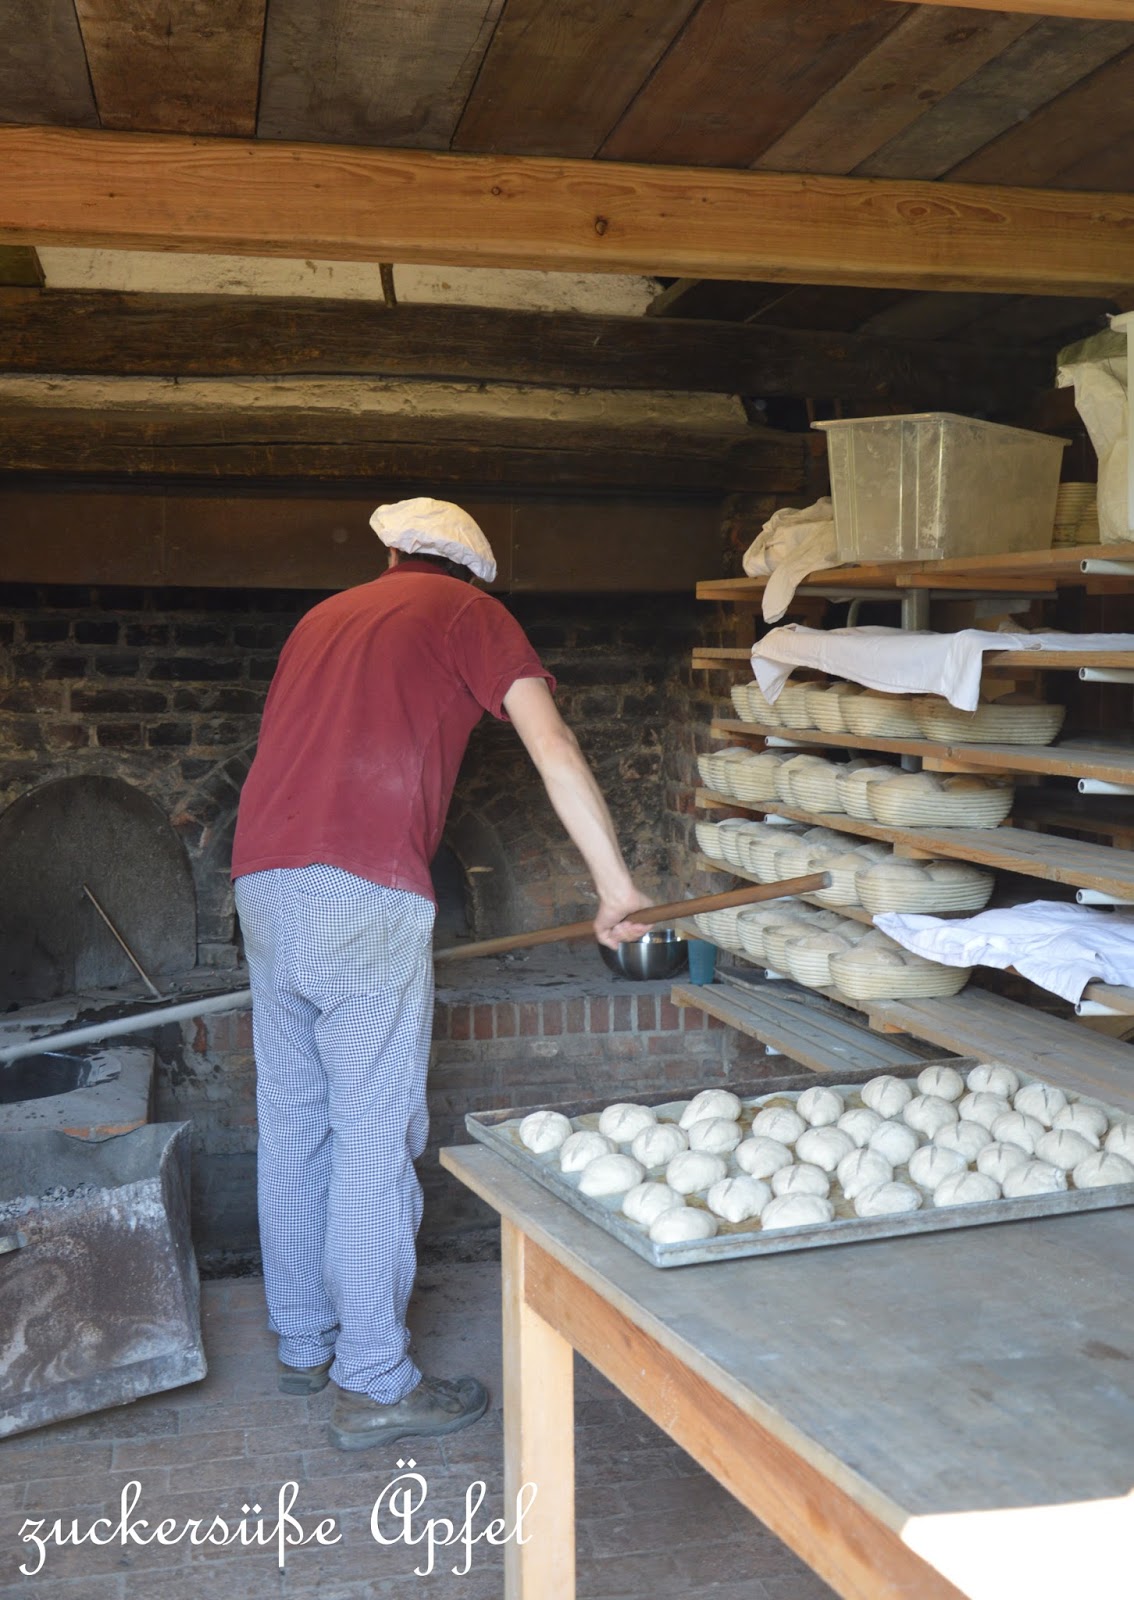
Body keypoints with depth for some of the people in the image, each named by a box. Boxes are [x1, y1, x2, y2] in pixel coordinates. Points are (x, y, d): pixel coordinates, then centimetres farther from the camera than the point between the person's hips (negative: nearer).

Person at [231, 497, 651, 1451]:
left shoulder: (326, 616, 26)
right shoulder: (471, 615, 7)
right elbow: (555, 751, -4)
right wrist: (616, 885, 0)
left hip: (261, 881, 7)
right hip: (366, 896, -7)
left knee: (292, 1123, 14)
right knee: (377, 1138, -2)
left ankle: (302, 1345, 26)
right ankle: (374, 1386, 3)